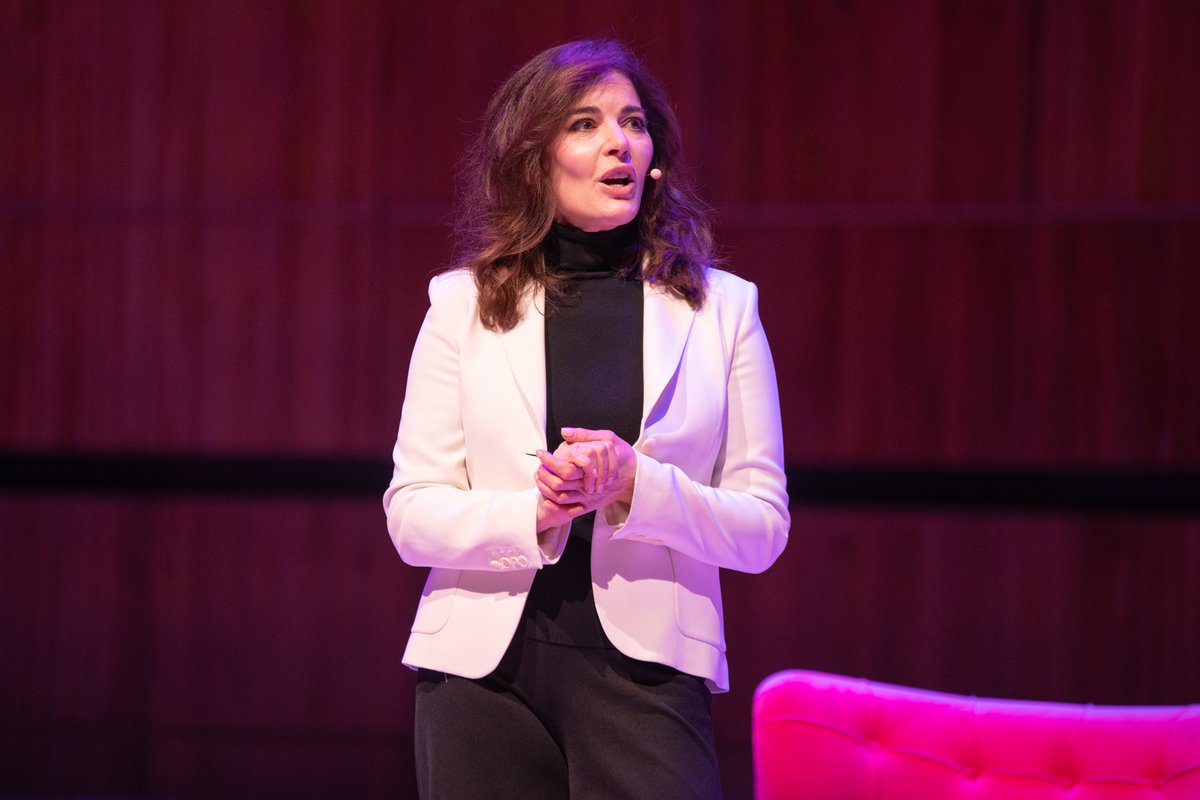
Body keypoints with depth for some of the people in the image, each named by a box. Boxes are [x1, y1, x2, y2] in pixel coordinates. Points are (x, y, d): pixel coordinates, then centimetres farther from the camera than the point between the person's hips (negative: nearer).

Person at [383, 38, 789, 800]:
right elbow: (412, 512, 2)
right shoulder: (464, 305, 7)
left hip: (644, 669, -1)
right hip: (485, 665, 1)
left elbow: (763, 527, 3)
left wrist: (636, 487, -14)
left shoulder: (722, 308, 7)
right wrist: (533, 514, -16)